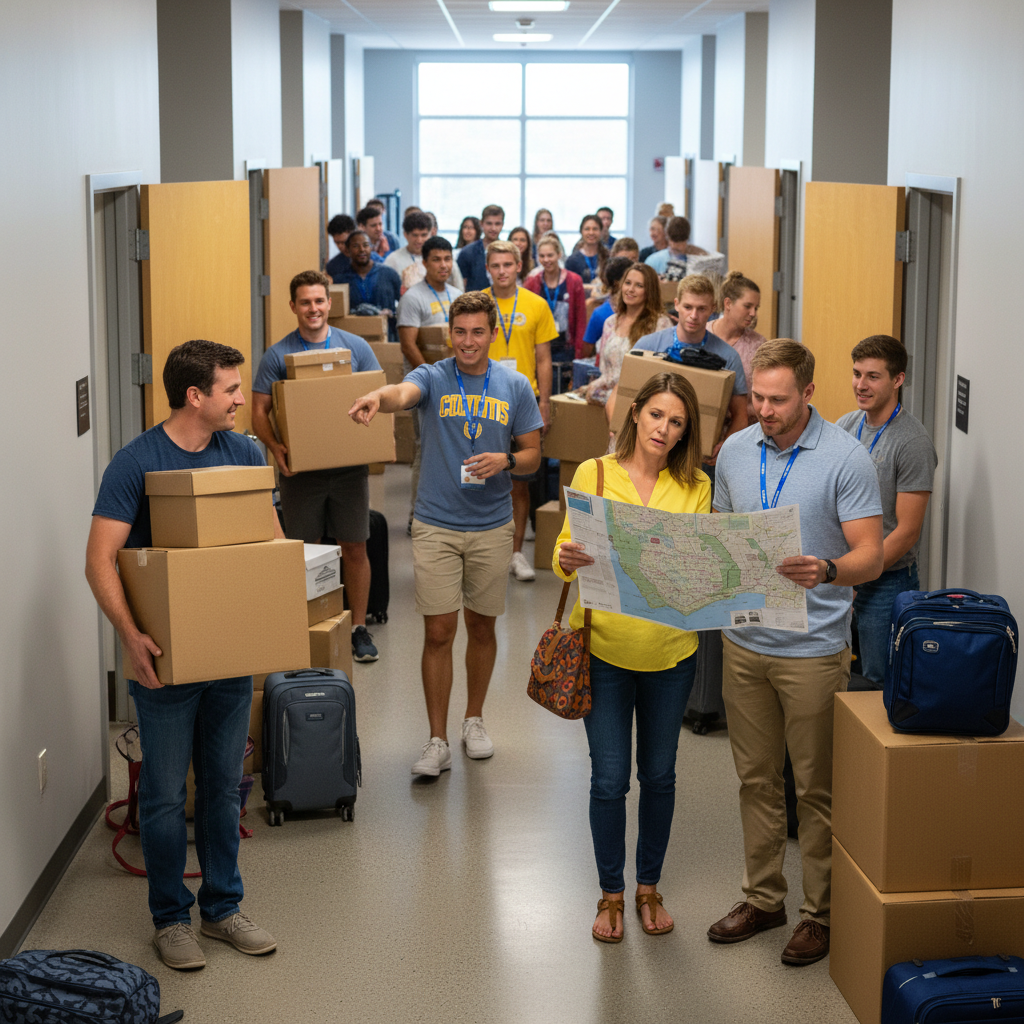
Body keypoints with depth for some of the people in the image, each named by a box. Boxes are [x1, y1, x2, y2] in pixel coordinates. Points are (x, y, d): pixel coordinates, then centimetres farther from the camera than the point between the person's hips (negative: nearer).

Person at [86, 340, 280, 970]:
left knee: (224, 786, 14)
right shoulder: (137, 463, -13)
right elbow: (101, 559, -16)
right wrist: (130, 635, -28)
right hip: (165, 657, -5)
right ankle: (171, 919, 19)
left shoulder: (244, 453, 3)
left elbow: (272, 539, 11)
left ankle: (224, 907, 27)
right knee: (166, 793, 4)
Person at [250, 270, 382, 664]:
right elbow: (260, 413, -1)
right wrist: (275, 447, -20)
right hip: (300, 468, -1)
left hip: (349, 465, 1)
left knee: (355, 547, 4)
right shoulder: (277, 356, 0)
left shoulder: (356, 347, 3)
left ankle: (359, 627, 16)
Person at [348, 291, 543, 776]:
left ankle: (474, 719, 32)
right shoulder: (432, 378, -4)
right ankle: (437, 741, 5)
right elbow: (404, 392, -28)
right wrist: (378, 397, -53)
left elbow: (533, 454, 8)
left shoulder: (515, 386, 3)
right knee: (438, 633, -2)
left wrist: (505, 461, -15)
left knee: (481, 627, 14)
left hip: (491, 526, 2)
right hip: (436, 525, -2)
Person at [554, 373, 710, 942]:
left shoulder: (696, 487, 1)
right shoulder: (593, 474, -3)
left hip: (671, 652, 2)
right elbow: (566, 551, -2)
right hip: (604, 646, -1)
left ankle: (649, 887, 31)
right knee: (609, 779, 3)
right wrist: (567, 560, -25)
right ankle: (611, 894, 22)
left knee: (659, 774, 13)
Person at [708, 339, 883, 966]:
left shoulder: (846, 458, -11)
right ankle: (763, 898, 27)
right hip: (745, 643, 5)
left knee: (817, 789, 4)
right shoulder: (735, 451, 6)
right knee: (757, 778, 14)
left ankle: (822, 912, 17)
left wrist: (825, 571, -35)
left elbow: (871, 557, -15)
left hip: (812, 649, -5)